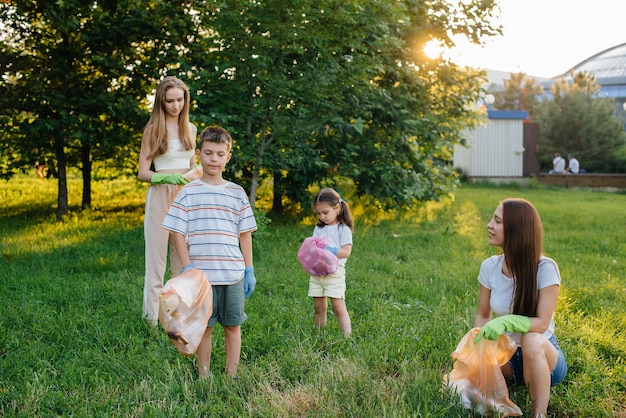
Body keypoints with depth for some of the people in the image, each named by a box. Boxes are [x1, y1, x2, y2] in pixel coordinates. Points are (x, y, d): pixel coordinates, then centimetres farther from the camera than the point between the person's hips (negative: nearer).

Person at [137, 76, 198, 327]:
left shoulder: (190, 128, 11)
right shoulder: (152, 129, -1)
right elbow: (142, 173, -4)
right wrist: (166, 177, -21)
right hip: (160, 195, -4)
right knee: (157, 255, -2)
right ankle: (153, 315, 4)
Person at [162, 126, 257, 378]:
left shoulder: (237, 193, 7)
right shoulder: (189, 193, 1)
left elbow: (245, 233, 10)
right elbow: (178, 232, 0)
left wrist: (249, 270, 7)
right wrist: (187, 268, -7)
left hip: (233, 274, 2)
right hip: (201, 275, -2)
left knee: (232, 326, 8)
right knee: (204, 328, 7)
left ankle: (232, 377, 20)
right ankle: (203, 377, 19)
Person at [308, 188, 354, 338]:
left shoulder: (343, 229, -4)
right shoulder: (318, 228, 13)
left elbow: (346, 252, -11)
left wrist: (330, 250, -21)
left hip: (334, 273, -5)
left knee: (338, 307, -8)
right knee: (319, 308, 10)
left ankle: (347, 337, -5)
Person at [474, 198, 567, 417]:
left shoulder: (545, 268, -20)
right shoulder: (489, 267, -7)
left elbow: (542, 323, -22)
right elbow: (483, 316, 1)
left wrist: (506, 322, -40)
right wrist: (477, 345, -18)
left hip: (543, 355, -3)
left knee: (531, 340, -38)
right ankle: (507, 383, 6)